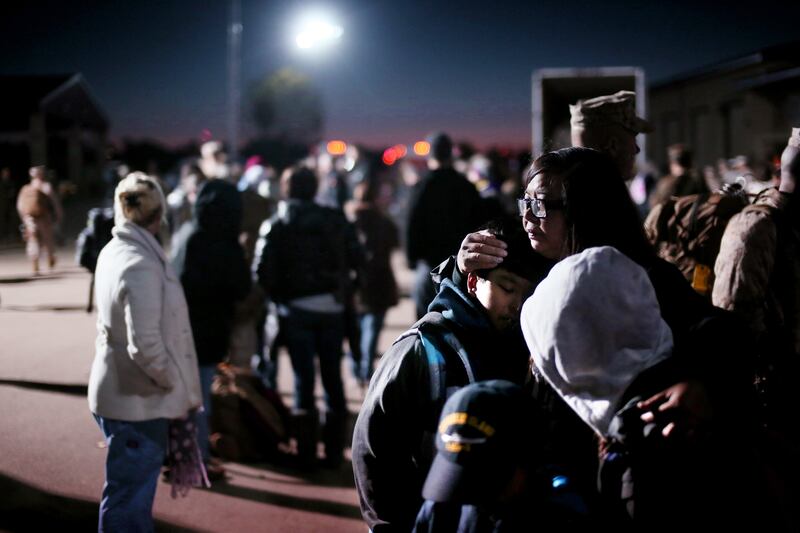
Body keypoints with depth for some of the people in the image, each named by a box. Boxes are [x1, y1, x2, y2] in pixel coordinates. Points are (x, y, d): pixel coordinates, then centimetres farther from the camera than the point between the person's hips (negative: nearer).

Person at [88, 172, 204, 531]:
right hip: (137, 400, -9)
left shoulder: (114, 252, 5)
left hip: (120, 391, 9)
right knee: (128, 500, 3)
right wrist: (174, 383, -11)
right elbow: (145, 346, -28)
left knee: (136, 491, 22)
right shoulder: (141, 266, -23)